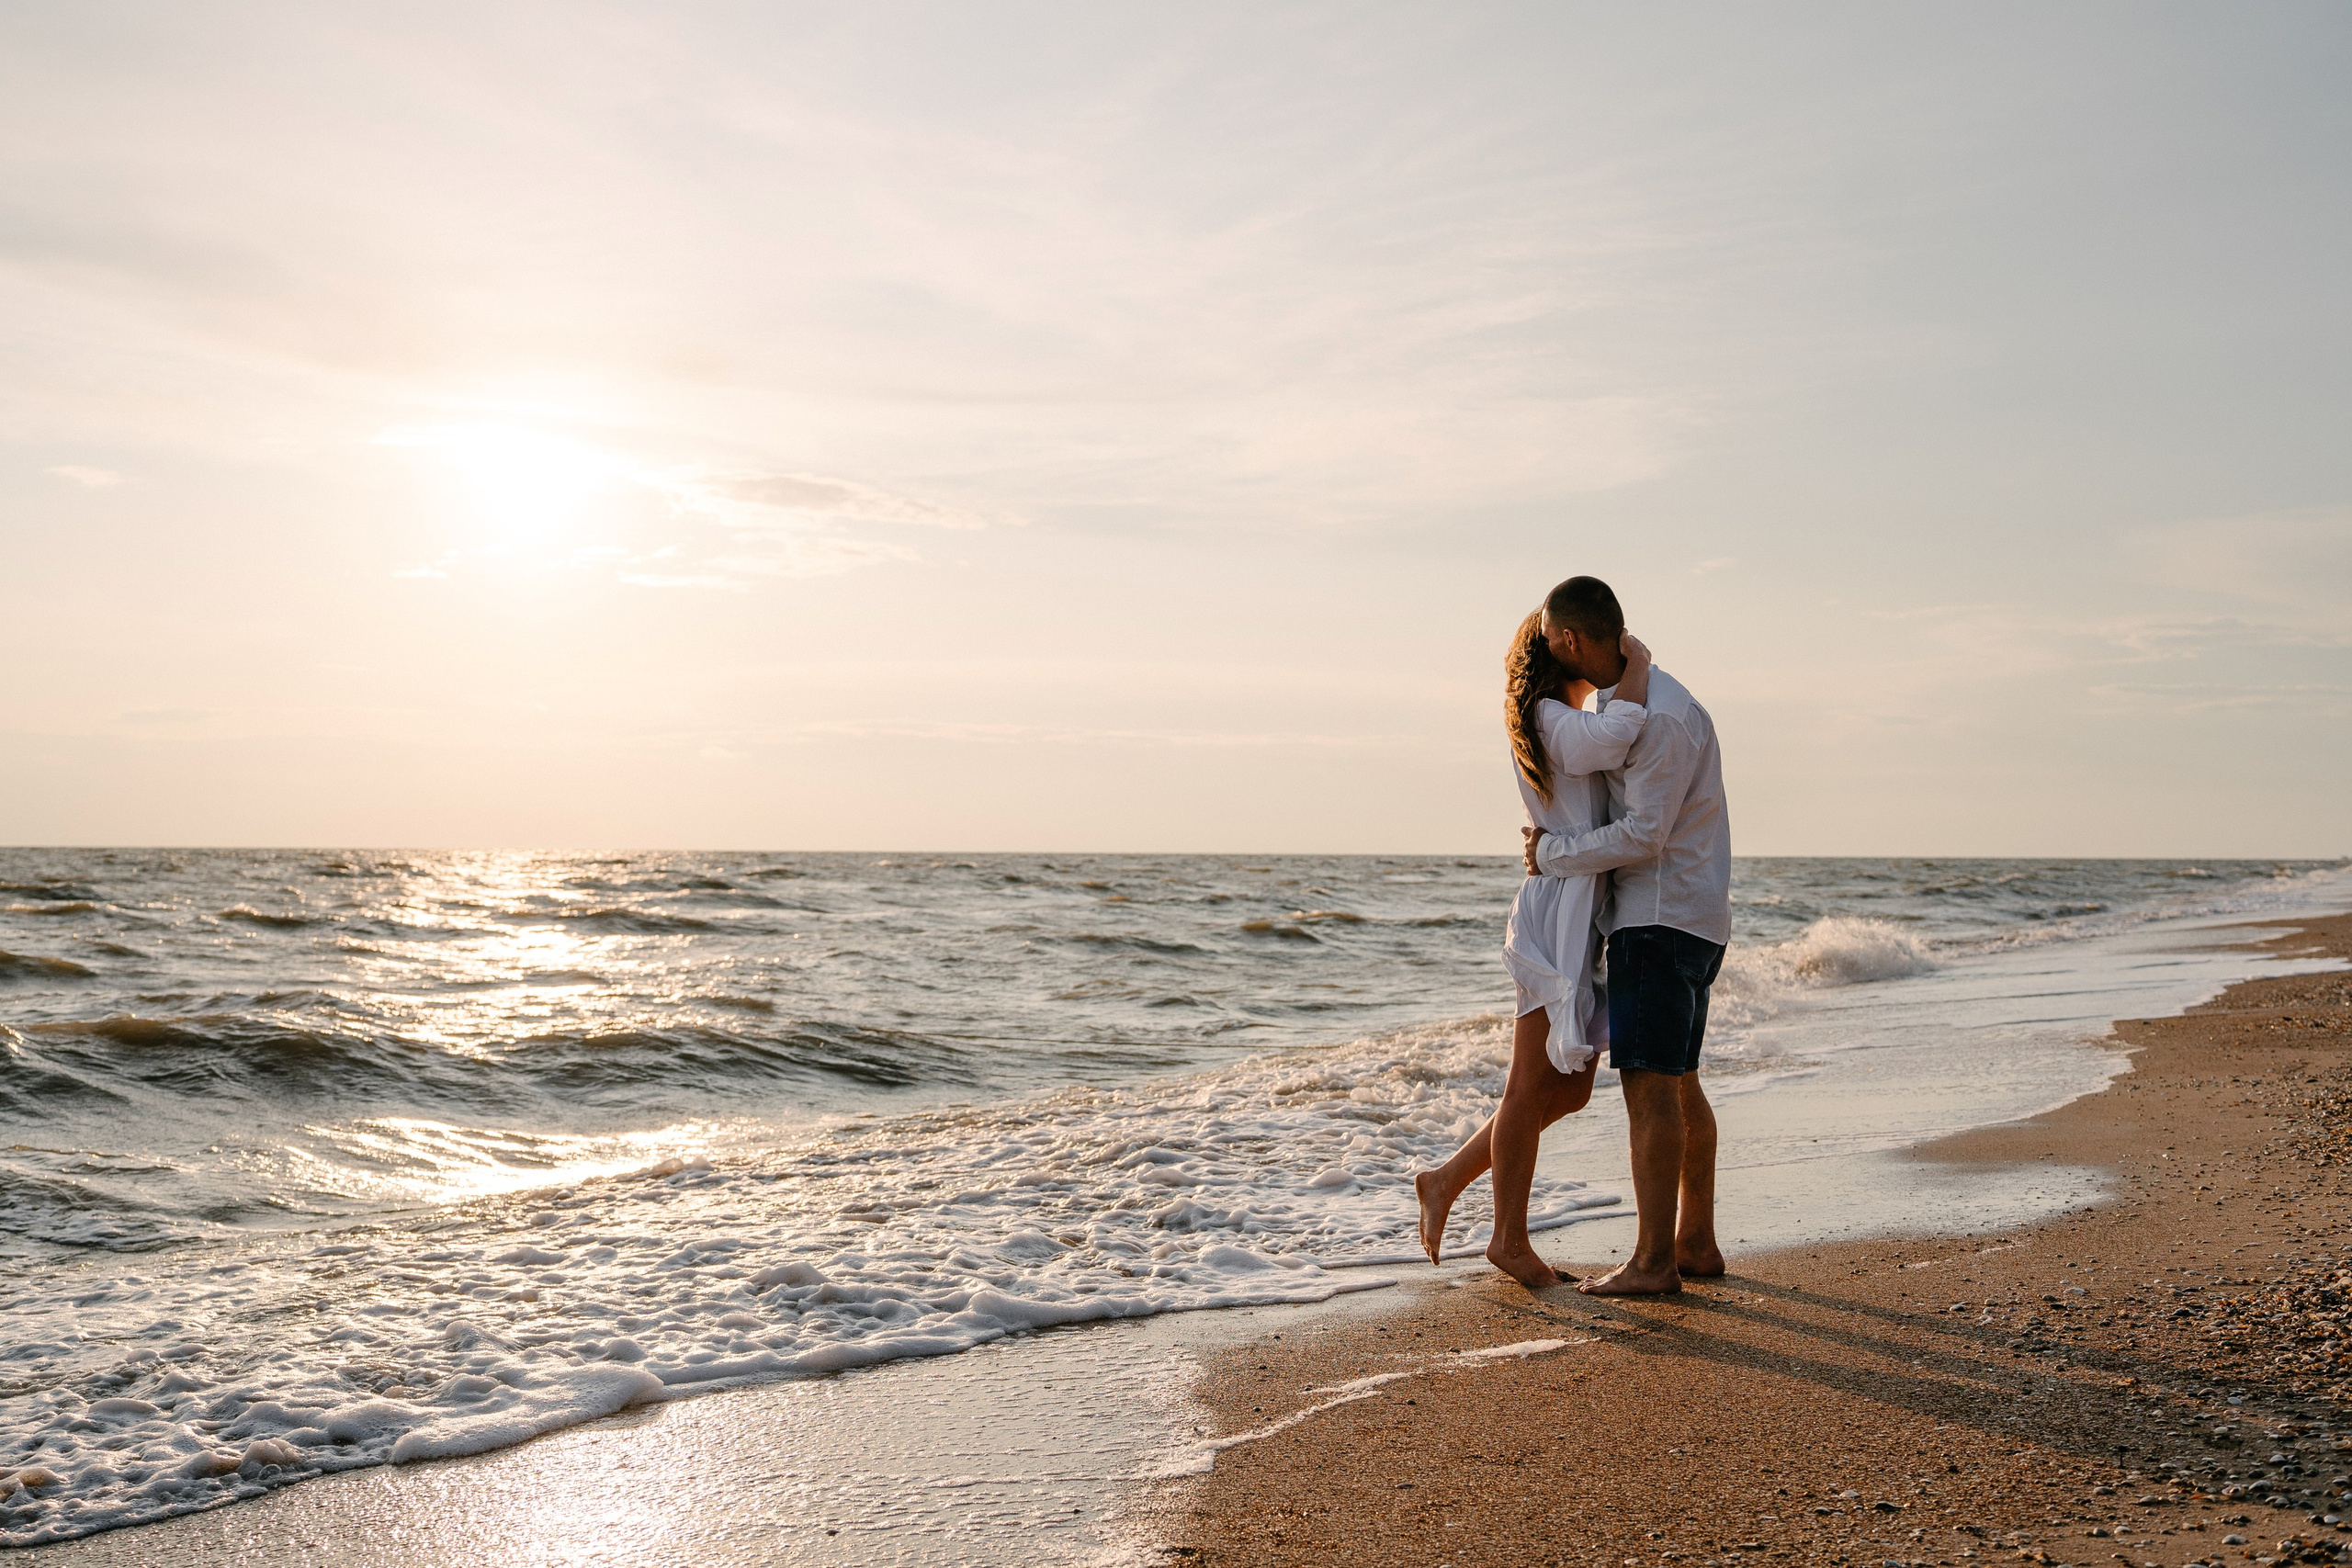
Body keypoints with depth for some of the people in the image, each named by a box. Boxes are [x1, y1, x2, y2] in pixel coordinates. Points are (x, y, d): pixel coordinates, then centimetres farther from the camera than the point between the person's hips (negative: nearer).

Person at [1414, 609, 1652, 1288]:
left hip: (1587, 926, 10)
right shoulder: (1550, 719, -10)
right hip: (1556, 924, -10)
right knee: (1532, 1087, -1)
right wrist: (1636, 665, -15)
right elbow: (1613, 737, -29)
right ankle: (1509, 1237, 9)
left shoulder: (1568, 722, 21)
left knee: (1569, 1091, 11)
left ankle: (1446, 1182, 19)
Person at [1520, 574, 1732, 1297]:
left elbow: (1642, 834, -21)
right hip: (1679, 918, 10)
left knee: (1649, 1085, -9)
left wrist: (1552, 852, -10)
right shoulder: (1629, 698, 13)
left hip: (1663, 918, -10)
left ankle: (1652, 1261, -6)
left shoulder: (1661, 716, -19)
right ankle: (1695, 1242, 21)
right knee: (1677, 1084, 14)